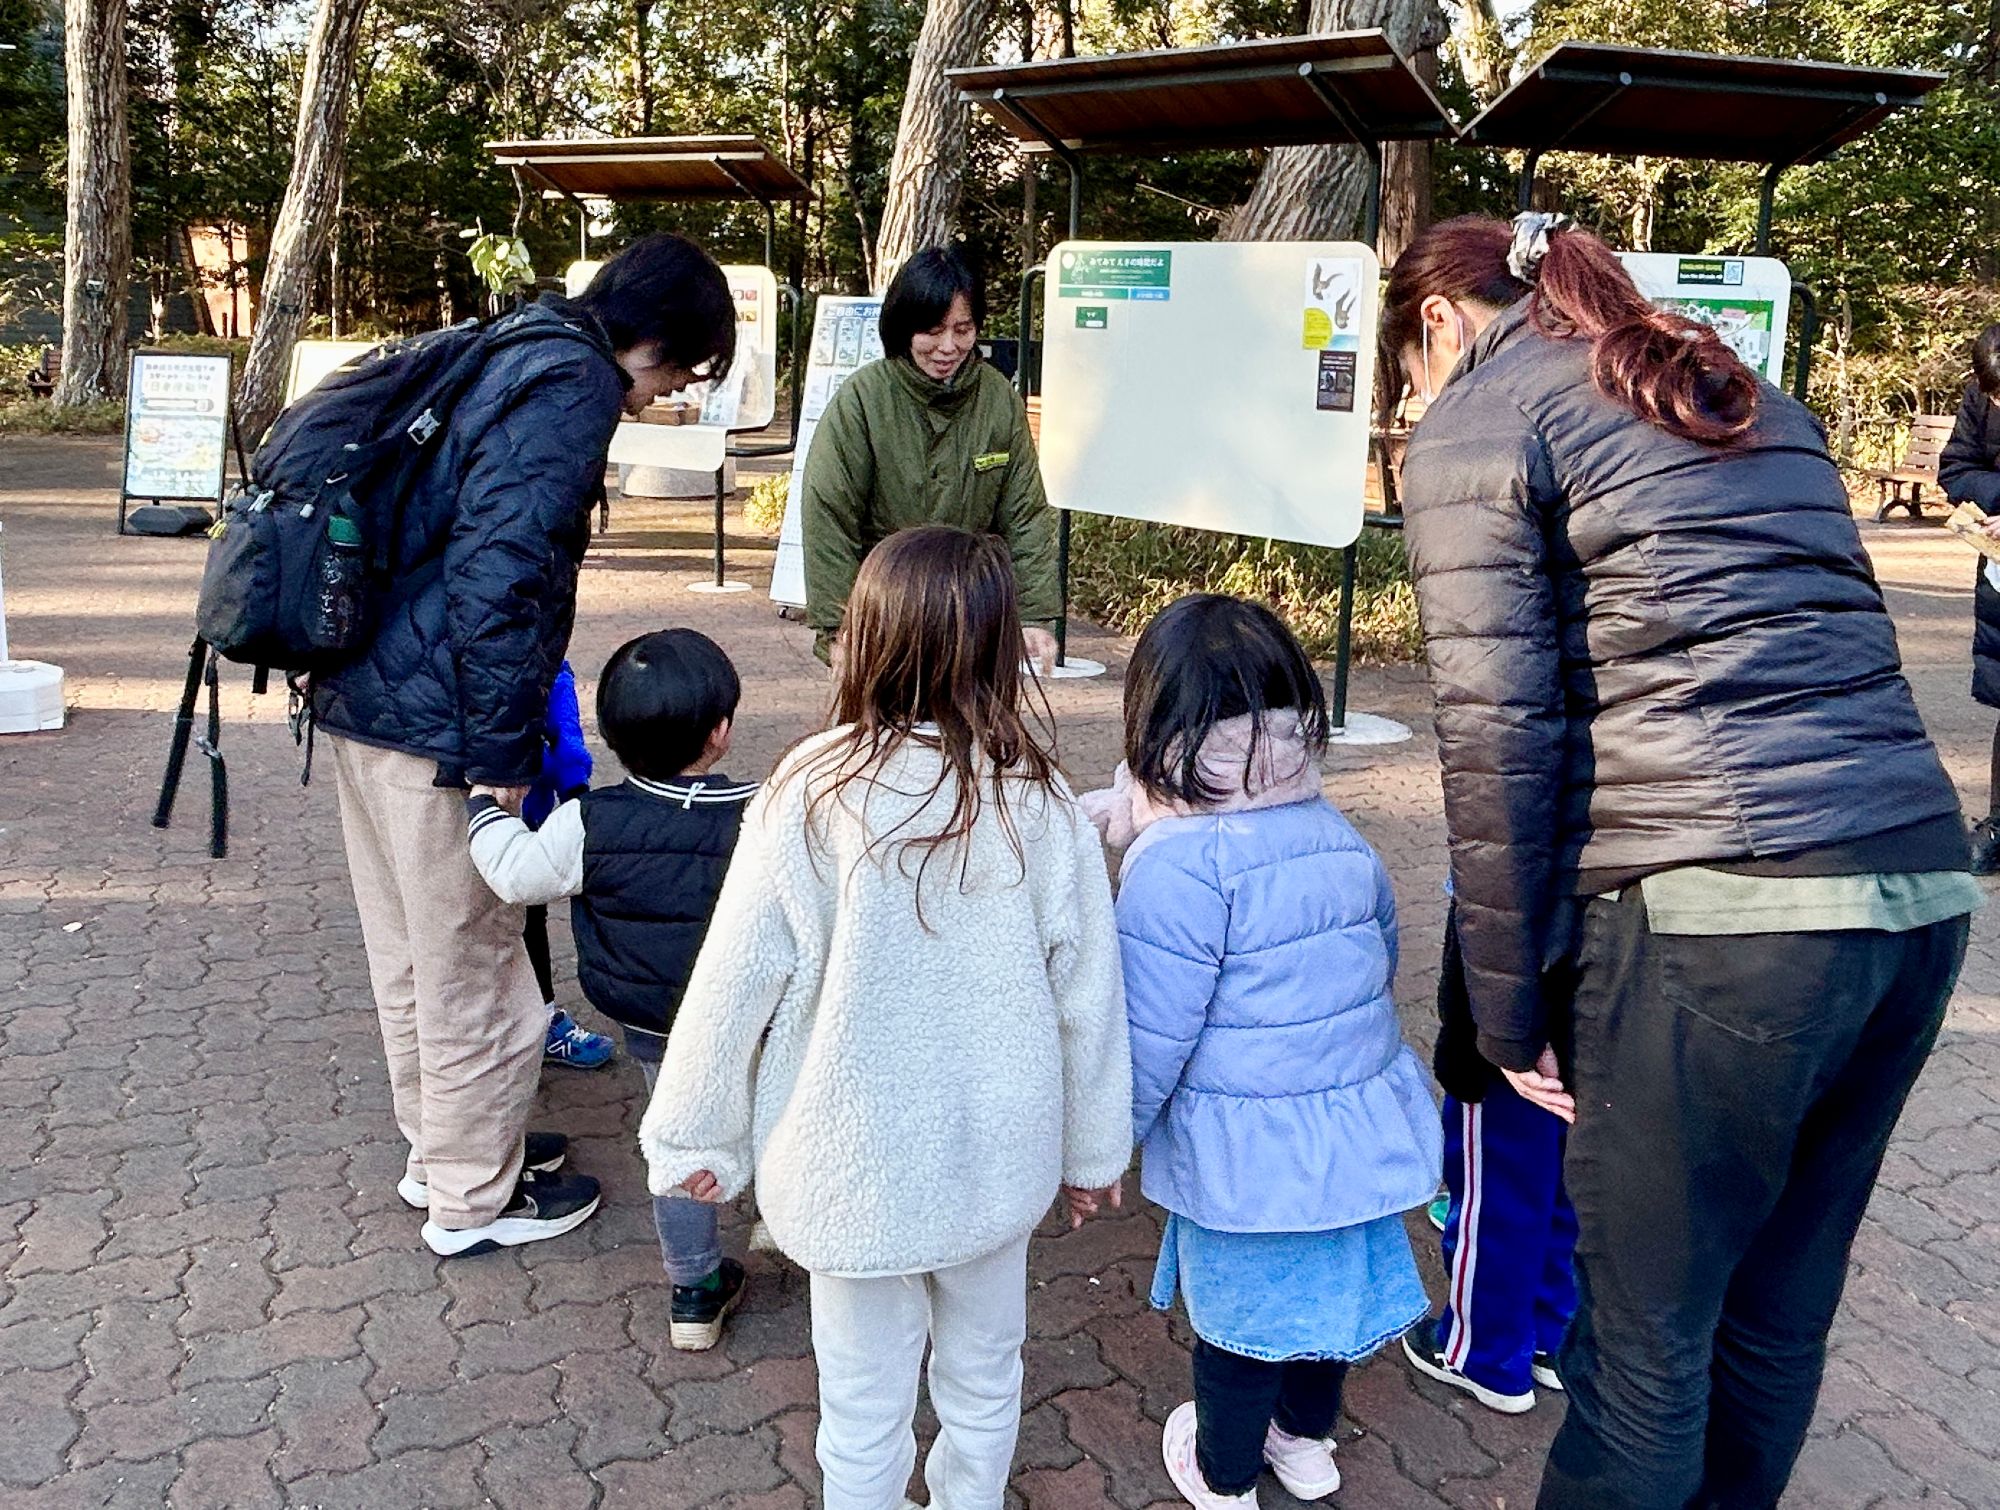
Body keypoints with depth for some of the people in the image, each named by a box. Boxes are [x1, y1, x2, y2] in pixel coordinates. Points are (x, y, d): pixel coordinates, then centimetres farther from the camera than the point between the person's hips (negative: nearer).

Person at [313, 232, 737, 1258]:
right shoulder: (573, 389, -15)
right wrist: (503, 756, -19)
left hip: (360, 694, 10)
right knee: (474, 969, 6)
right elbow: (496, 576, -25)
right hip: (434, 721, -10)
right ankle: (472, 1199, 23)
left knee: (410, 952, 22)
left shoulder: (509, 355, 15)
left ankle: (436, 1144, 40)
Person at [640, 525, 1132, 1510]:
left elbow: (734, 985, -12)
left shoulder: (812, 798, -20)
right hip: (999, 1158, 2)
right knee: (985, 1376, 25)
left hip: (858, 1165, -2)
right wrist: (1095, 1149, 10)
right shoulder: (1039, 804, -14)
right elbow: (1088, 993, -6)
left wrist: (690, 1136, 4)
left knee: (866, 1407, 18)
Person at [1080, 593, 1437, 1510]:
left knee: (1238, 1310, 14)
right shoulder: (1338, 834, 1)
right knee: (1329, 1281, 24)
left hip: (1245, 1155, -6)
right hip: (1359, 1125, 7)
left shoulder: (1177, 865, -22)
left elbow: (1148, 1036, -19)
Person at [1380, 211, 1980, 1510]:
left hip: (1719, 915, -8)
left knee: (1647, 1335, 9)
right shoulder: (1753, 401, 25)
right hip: (1922, 883, 8)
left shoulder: (1478, 419, 2)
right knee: (1780, 1312, 22)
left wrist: (1509, 1012, 0)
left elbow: (1499, 731, -6)